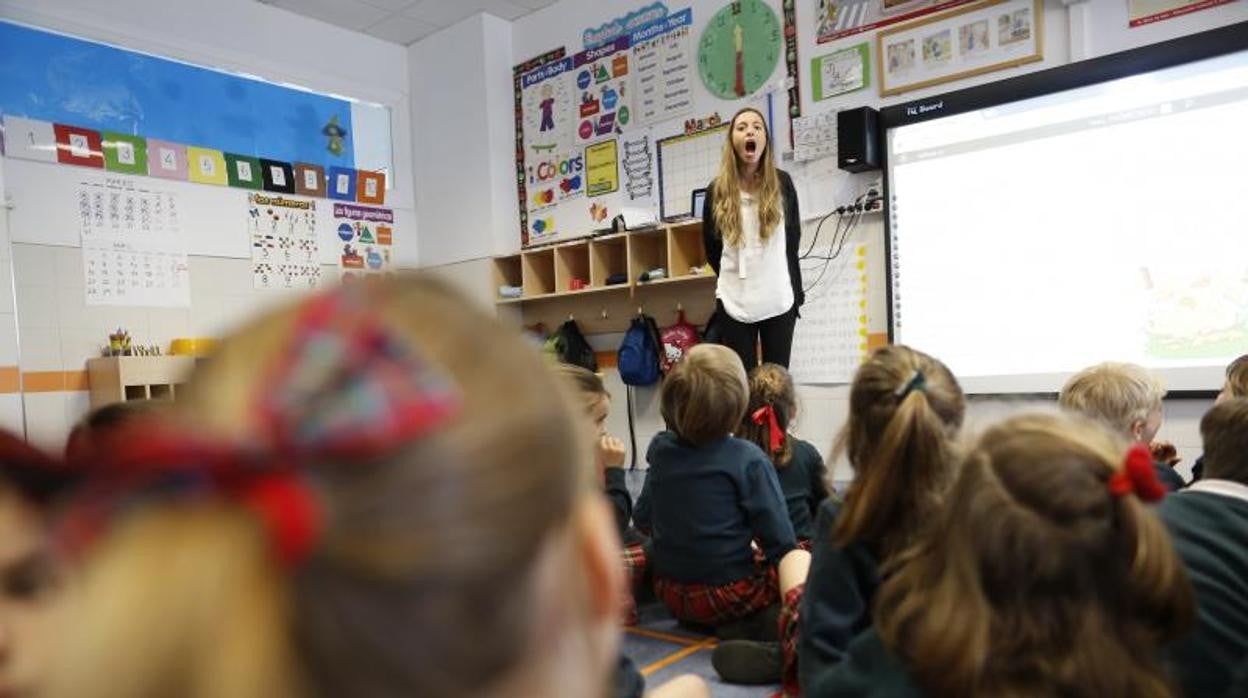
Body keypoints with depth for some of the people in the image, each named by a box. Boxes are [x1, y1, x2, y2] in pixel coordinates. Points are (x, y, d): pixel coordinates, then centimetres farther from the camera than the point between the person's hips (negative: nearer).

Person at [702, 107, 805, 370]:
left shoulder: (782, 183, 0)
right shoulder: (717, 190, -1)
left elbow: (793, 238, 9)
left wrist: (796, 289, 13)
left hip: (779, 300, 0)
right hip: (734, 303, 0)